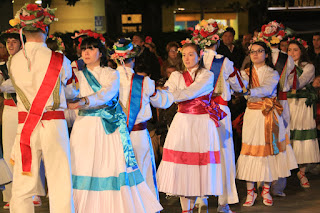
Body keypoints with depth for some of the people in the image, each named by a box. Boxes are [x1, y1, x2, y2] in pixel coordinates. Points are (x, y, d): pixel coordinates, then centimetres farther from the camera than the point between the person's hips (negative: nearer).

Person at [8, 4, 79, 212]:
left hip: (25, 126, 2)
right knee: (60, 185, 4)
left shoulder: (14, 61, 2)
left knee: (22, 187, 7)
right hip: (54, 125, -2)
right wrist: (78, 93, 34)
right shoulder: (59, 60, -6)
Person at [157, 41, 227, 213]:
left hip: (202, 123, -2)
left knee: (199, 163, -4)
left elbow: (190, 93, -12)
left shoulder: (207, 75, 3)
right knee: (181, 161, -4)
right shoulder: (177, 76, 12)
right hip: (182, 122, 2)